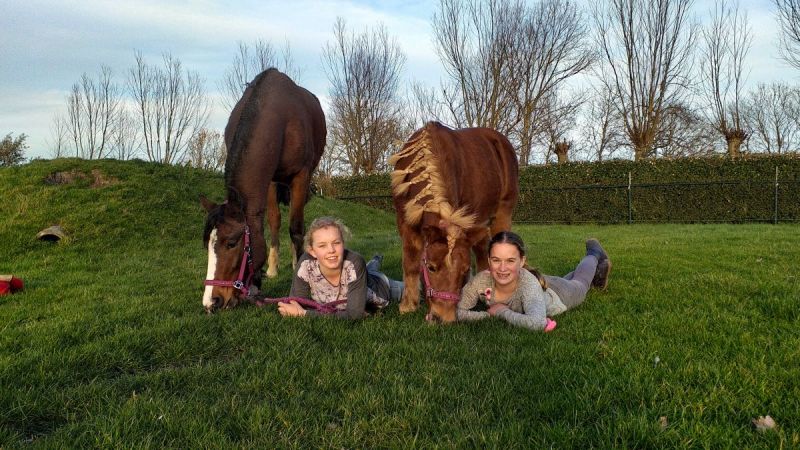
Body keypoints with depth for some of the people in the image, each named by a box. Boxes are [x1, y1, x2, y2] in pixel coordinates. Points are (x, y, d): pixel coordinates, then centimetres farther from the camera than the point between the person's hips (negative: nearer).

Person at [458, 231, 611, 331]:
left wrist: (503, 311, -51)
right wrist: (490, 315, -41)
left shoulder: (528, 282, -50)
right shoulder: (481, 280, -40)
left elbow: (537, 323, -64)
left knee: (579, 284, 32)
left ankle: (595, 255, 63)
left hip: (558, 294, -4)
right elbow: (457, 311, -32)